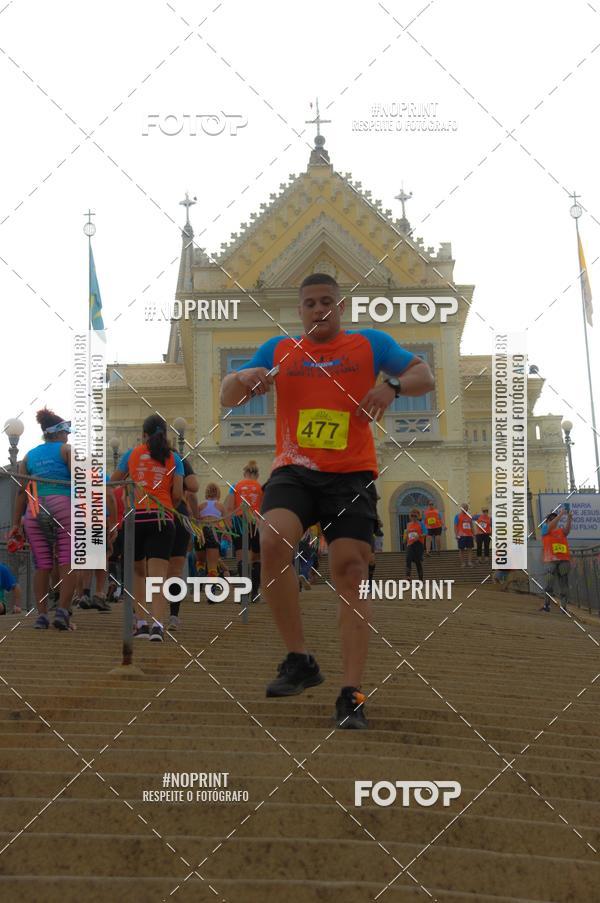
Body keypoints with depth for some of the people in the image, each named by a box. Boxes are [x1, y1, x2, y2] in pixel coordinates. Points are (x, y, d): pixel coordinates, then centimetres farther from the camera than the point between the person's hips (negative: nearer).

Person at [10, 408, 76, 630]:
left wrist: (16, 522, 11)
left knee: (42, 566, 6)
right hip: (63, 507, -4)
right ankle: (62, 612, -12)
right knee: (67, 563, -3)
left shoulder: (29, 455, 18)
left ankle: (41, 615, 3)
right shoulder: (66, 450, 7)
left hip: (35, 512, 4)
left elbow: (22, 490, 12)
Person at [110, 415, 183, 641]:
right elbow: (178, 494, 1)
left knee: (138, 572, 18)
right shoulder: (174, 458, 10)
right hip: (162, 519, -1)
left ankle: (141, 622, 9)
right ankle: (158, 624, -23)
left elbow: (112, 484, 16)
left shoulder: (132, 454, 11)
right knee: (158, 577, -6)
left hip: (135, 517, 1)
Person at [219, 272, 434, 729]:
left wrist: (393, 386, -15)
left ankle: (351, 695, -7)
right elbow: (228, 398, 13)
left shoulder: (371, 343, 10)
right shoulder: (278, 350, 14)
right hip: (294, 471, 1)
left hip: (352, 476, -1)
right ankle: (299, 660, -13)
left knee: (350, 572, -10)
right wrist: (243, 378, -11)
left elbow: (425, 376, 7)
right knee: (272, 541, -27)